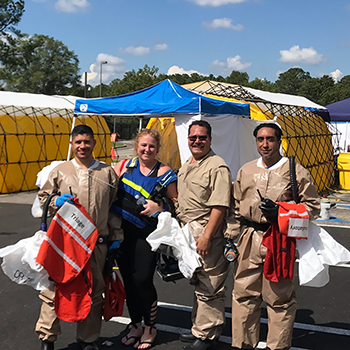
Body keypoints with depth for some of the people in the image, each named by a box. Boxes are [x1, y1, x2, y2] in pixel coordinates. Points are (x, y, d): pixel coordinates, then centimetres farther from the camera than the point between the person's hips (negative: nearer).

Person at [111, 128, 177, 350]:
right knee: (128, 280, 11)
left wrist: (158, 207, -17)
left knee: (142, 280, -5)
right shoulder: (125, 166, 7)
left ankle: (150, 329, 18)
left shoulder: (164, 173, -4)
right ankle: (135, 325, 31)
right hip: (122, 232, 4)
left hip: (147, 234, -4)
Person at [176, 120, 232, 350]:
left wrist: (206, 236, -23)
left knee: (209, 286, -2)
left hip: (207, 235, -9)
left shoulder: (217, 167, -13)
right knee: (197, 284, 18)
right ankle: (199, 330, 31)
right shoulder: (185, 166, 16)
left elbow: (219, 206, -20)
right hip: (186, 233, 9)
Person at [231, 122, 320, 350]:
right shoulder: (245, 171, 15)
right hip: (249, 240, 4)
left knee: (280, 297, 4)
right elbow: (235, 206, 20)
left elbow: (312, 206, -1)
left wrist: (281, 213, -14)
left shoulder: (295, 171, 0)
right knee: (243, 293, 8)